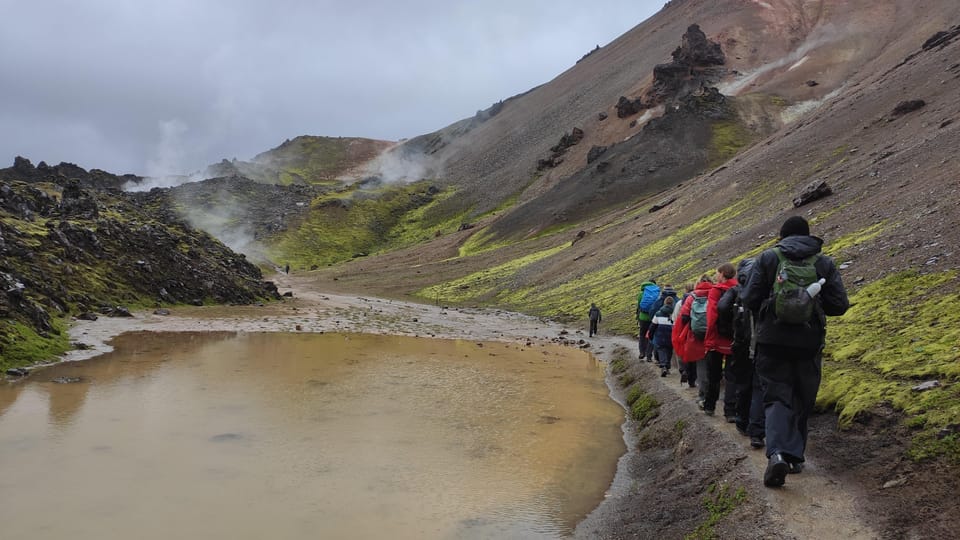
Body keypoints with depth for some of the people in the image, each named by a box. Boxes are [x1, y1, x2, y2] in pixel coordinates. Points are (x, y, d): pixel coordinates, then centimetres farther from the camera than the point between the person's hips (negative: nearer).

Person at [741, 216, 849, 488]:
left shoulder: (768, 257, 1)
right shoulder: (824, 263, 5)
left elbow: (749, 299, -4)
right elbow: (839, 304, 2)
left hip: (772, 340, -1)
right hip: (809, 342, 1)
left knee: (777, 397, 0)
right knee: (802, 401, 16)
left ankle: (777, 453, -21)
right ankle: (795, 456, 20)